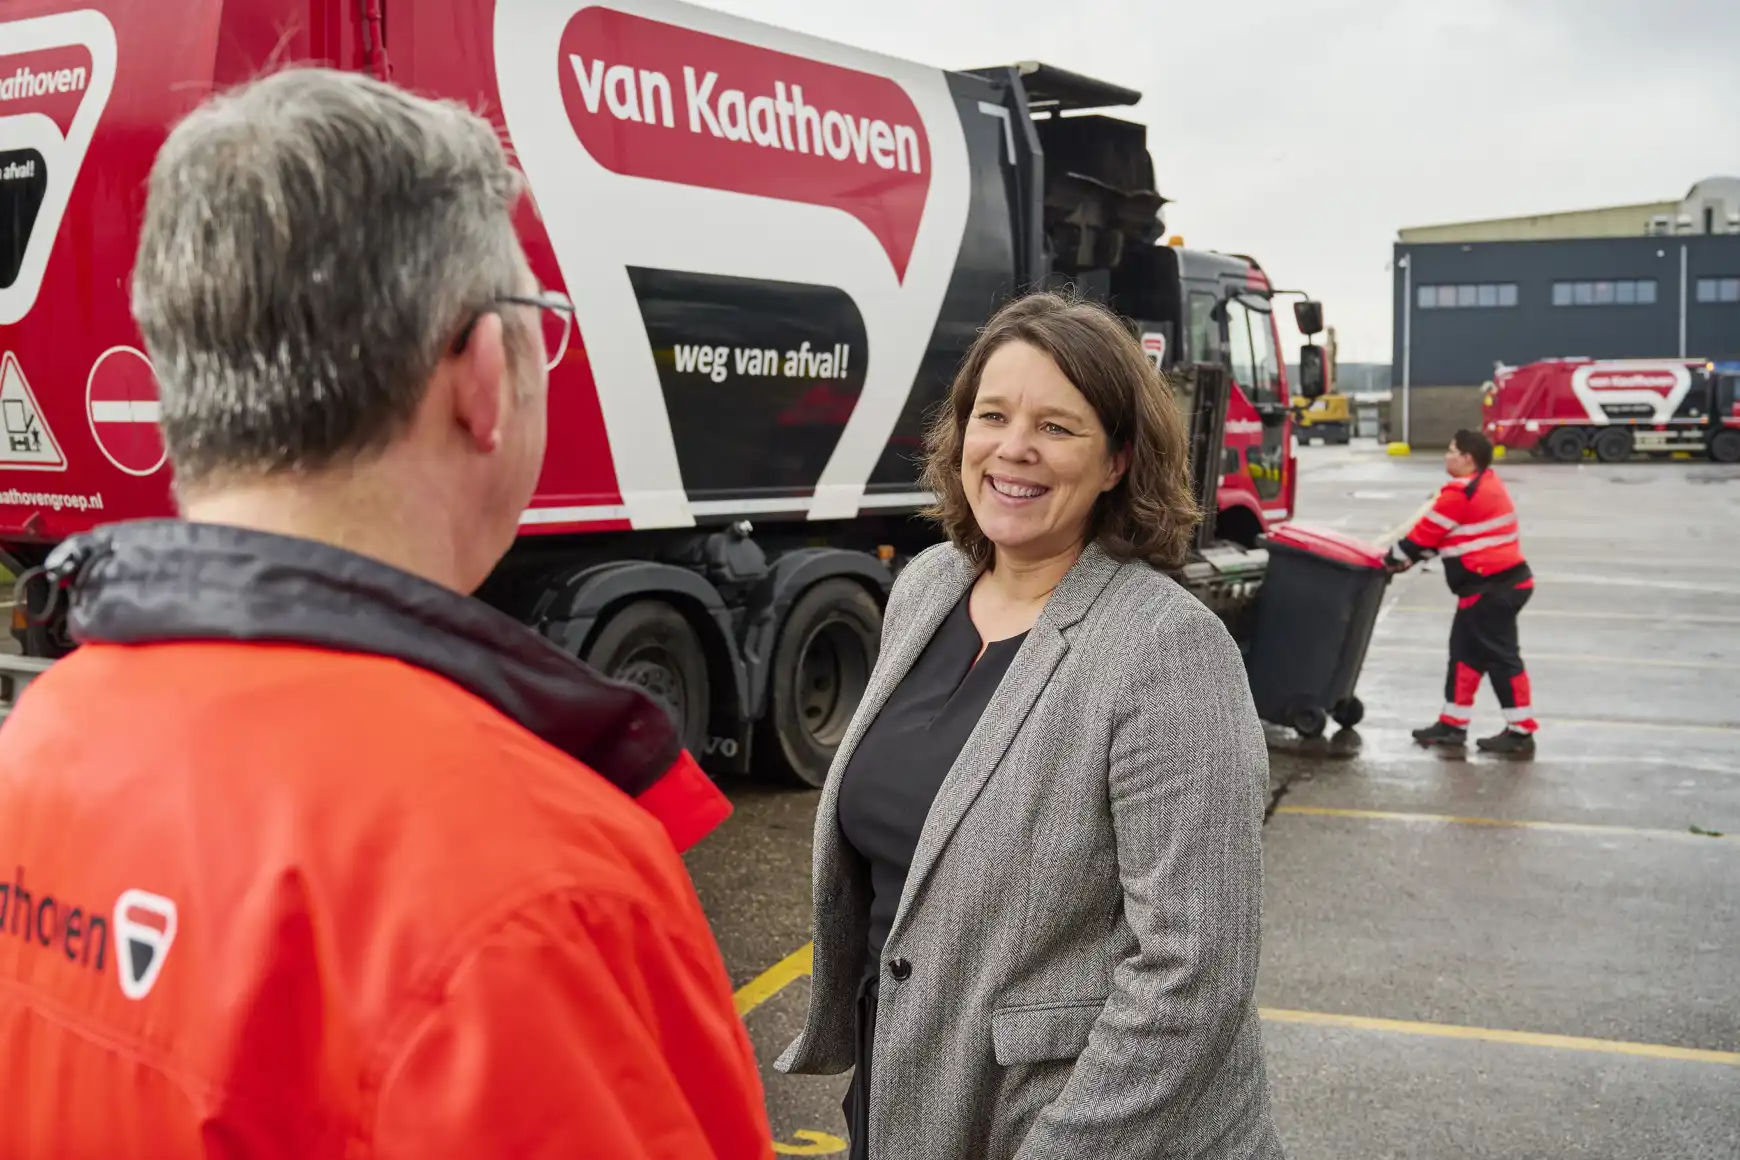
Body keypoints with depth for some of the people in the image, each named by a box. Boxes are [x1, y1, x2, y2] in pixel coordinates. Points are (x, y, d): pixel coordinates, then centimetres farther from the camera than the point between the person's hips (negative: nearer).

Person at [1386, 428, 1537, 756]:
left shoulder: (1461, 493, -17)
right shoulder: (1487, 483, 15)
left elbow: (1428, 530, -9)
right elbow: (1443, 532, 19)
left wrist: (1396, 555, 5)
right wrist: (1412, 557, 16)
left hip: (1490, 587, -10)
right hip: (1505, 581, 10)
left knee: (1500, 657, -4)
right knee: (1465, 652, 16)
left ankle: (1521, 732, 2)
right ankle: (1452, 724, 23)